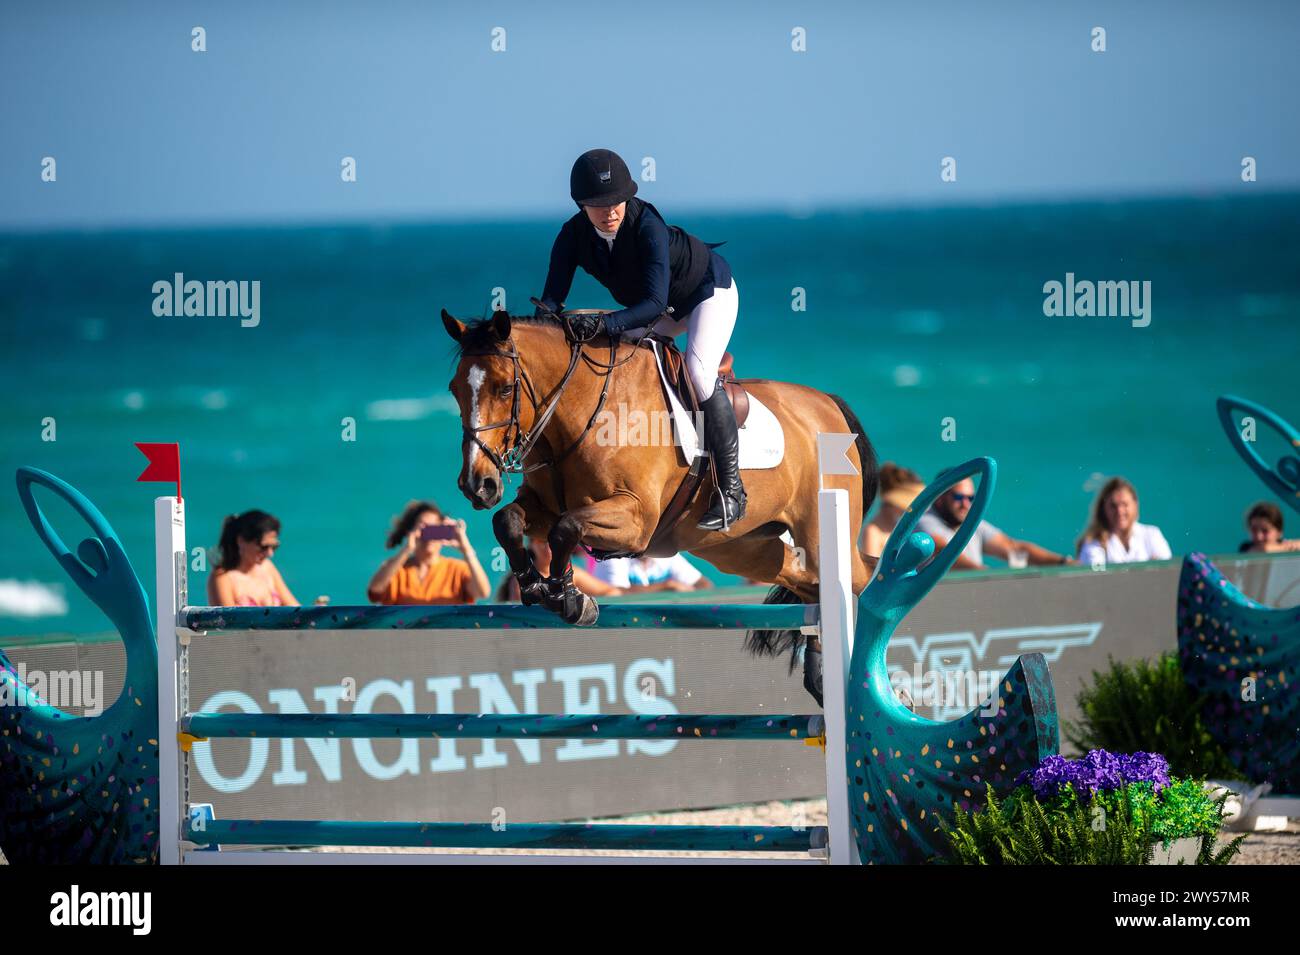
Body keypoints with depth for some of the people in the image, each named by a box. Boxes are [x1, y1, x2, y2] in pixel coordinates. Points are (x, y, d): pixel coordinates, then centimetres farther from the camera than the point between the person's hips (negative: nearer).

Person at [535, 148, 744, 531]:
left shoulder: (648, 227, -39)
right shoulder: (574, 236, -21)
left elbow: (655, 304, -46)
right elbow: (553, 295, -21)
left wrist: (605, 323, -59)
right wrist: (547, 314, -45)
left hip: (709, 290, -7)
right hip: (656, 307, 7)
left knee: (698, 372, -26)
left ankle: (731, 489, -21)